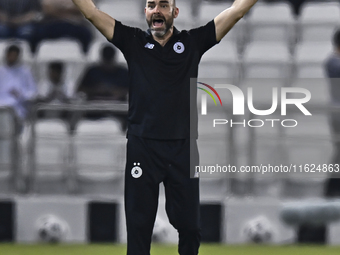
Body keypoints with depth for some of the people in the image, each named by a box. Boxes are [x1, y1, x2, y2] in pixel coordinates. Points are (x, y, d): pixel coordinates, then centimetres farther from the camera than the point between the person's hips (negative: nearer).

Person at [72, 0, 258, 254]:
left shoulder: (193, 42, 4)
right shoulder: (133, 41, 4)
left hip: (183, 148, 0)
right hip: (142, 147, 0)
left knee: (190, 225, 7)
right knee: (138, 226, 4)